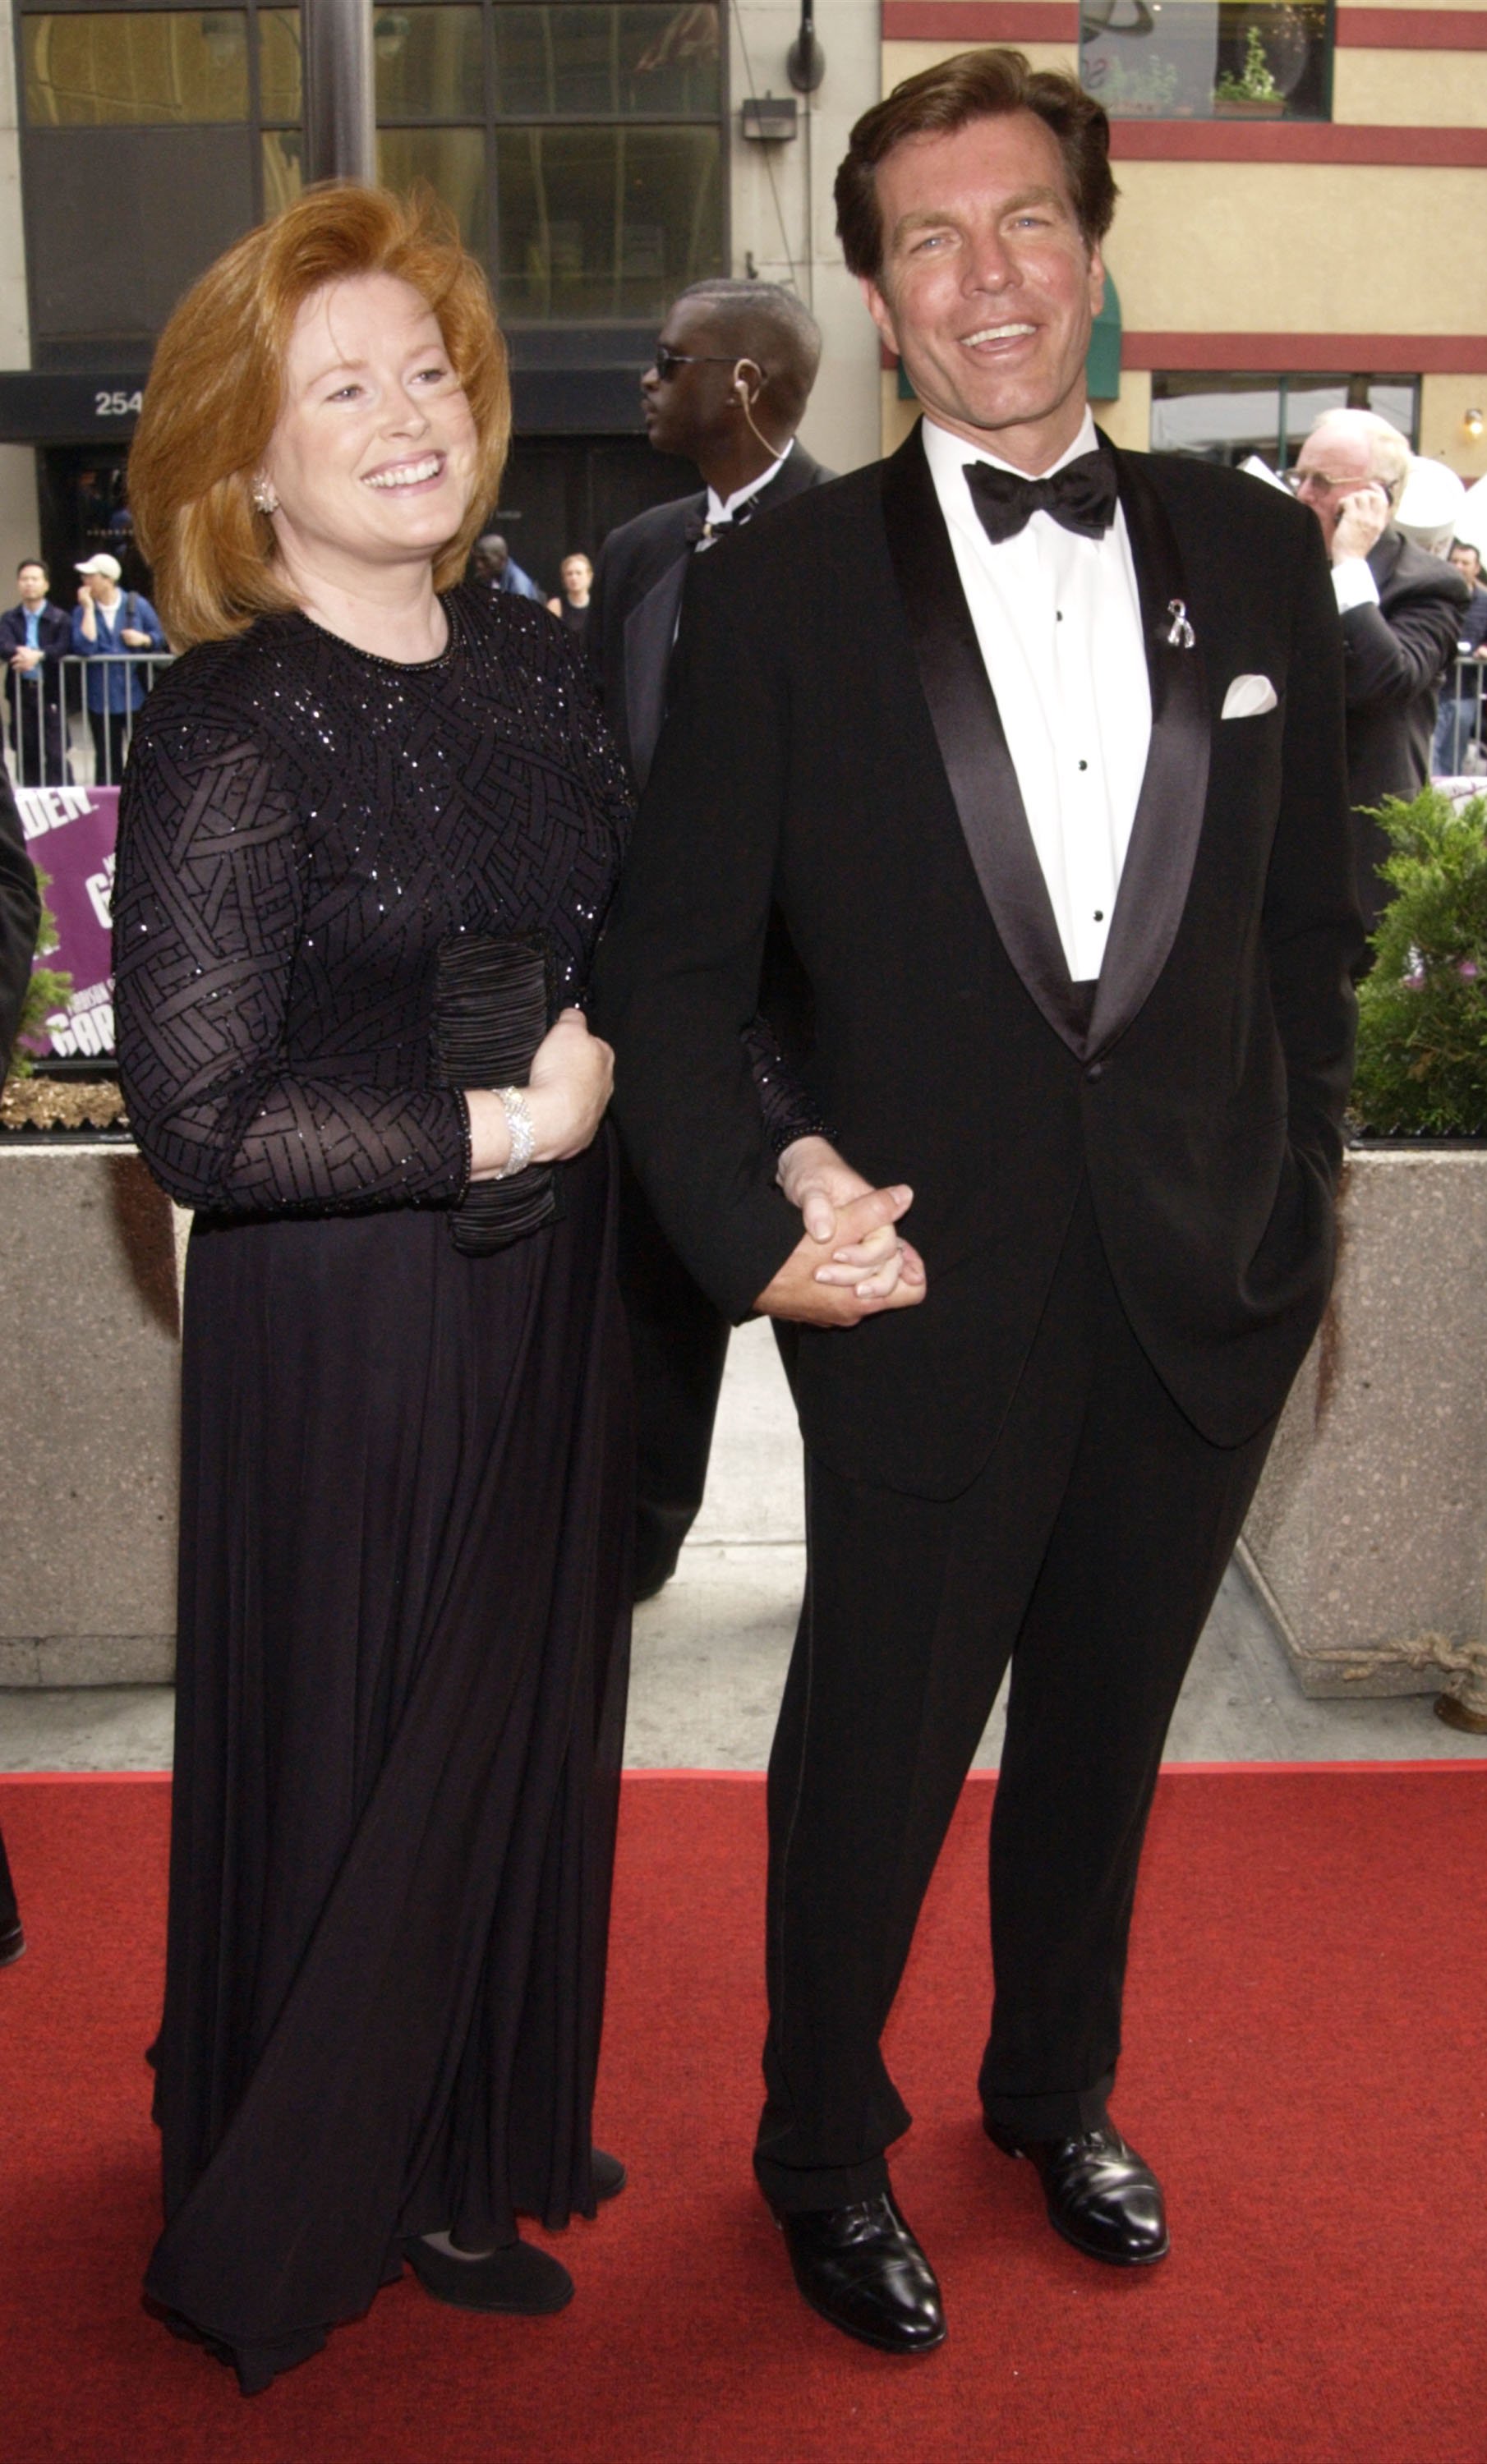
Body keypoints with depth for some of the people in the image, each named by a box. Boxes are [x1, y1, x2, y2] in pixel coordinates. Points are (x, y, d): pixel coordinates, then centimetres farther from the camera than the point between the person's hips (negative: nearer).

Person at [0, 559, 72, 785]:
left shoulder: (60, 618, 3)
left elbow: (63, 647, -14)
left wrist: (39, 655, -30)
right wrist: (19, 652, -30)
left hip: (51, 692, -3)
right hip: (21, 692, 3)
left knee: (56, 755, -6)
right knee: (25, 754, 7)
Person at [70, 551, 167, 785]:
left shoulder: (137, 605, 2)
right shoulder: (82, 611, 3)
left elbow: (160, 638, 9)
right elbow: (84, 648, -13)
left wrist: (143, 639, -12)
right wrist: (89, 609, -11)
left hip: (136, 693, -1)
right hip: (101, 698, 1)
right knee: (107, 757, 6)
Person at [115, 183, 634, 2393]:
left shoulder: (526, 658, 3)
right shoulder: (229, 729, -19)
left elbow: (635, 943, 12)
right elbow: (201, 1116, -23)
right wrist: (505, 1121, -18)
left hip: (550, 1282, 7)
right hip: (346, 1325, -7)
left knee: (532, 1713, 20)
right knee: (369, 1756, 9)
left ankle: (490, 2125, 44)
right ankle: (315, 2201, 34)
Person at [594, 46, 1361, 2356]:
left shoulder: (1255, 554, 4)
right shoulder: (786, 588, -6)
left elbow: (1313, 913, 10)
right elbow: (669, 957, -4)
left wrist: (1297, 1195, 6)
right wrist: (751, 1226, -13)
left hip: (1208, 1293, 3)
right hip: (932, 1298, -3)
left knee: (1100, 1737, 21)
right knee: (876, 1763, 11)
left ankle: (1058, 2090, 46)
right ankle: (825, 2152, 37)